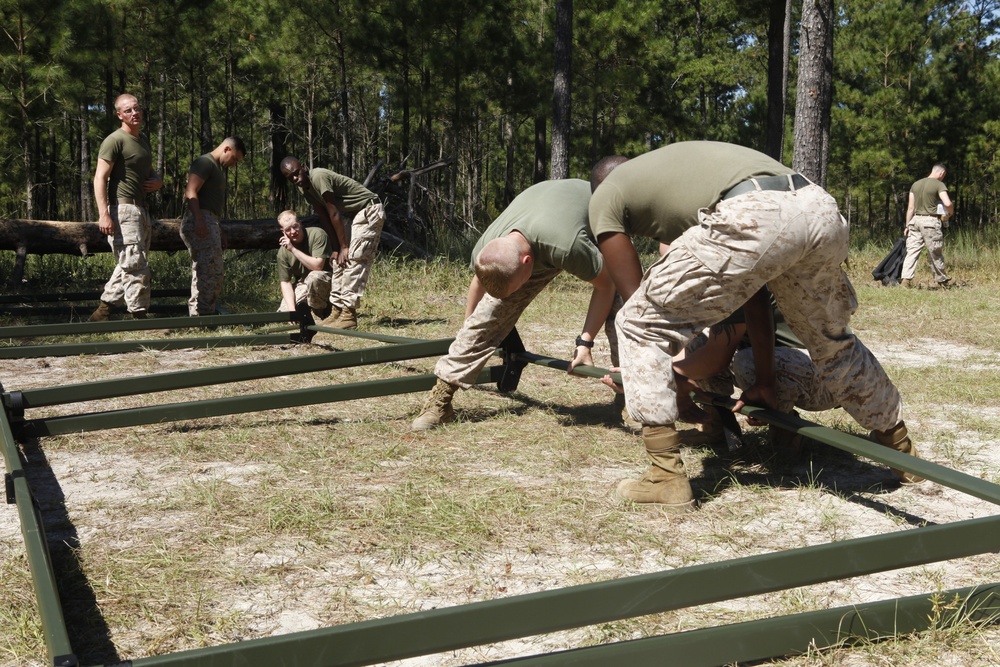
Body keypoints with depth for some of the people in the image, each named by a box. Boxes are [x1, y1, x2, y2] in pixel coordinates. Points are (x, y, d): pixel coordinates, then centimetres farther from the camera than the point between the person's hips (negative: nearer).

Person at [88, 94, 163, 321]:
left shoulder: (143, 141, 20)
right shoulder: (115, 140, -7)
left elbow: (150, 173, 33)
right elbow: (100, 178, -13)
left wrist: (157, 181, 8)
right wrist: (103, 214, -23)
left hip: (141, 210, 9)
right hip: (123, 209, -9)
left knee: (127, 267, 13)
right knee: (137, 268, -11)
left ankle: (102, 313, 20)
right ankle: (140, 316, -6)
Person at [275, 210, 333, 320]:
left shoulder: (317, 234, -19)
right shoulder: (283, 251, -7)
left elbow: (317, 266, -29)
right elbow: (285, 282, -8)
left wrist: (293, 249, -29)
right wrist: (292, 310, -22)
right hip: (302, 285, 4)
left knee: (314, 276, -38)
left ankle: (318, 314, -14)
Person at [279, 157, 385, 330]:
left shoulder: (318, 177, -24)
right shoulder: (305, 187, 4)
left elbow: (333, 214, -21)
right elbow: (324, 218, 6)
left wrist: (343, 247, -17)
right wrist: (337, 247, 1)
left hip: (369, 210, -10)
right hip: (355, 214, 10)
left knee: (354, 259, -17)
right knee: (340, 260, 6)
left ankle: (348, 314, -20)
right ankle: (337, 309, 6)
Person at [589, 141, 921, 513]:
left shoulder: (604, 195, 24)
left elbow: (637, 299, 24)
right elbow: (751, 288, 36)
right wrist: (765, 381, 40)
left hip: (752, 220, -7)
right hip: (820, 209, 7)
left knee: (639, 325, 13)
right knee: (832, 342, 32)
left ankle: (667, 478, 11)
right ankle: (902, 450, 51)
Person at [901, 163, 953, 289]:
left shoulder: (916, 184, 11)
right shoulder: (939, 185, -5)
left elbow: (910, 207, 11)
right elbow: (947, 203, -17)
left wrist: (907, 225, 15)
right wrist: (951, 213, 5)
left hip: (916, 219, 5)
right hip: (930, 221, -5)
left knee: (912, 251, 1)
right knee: (935, 253, 5)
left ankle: (906, 278, -11)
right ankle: (941, 280, 18)